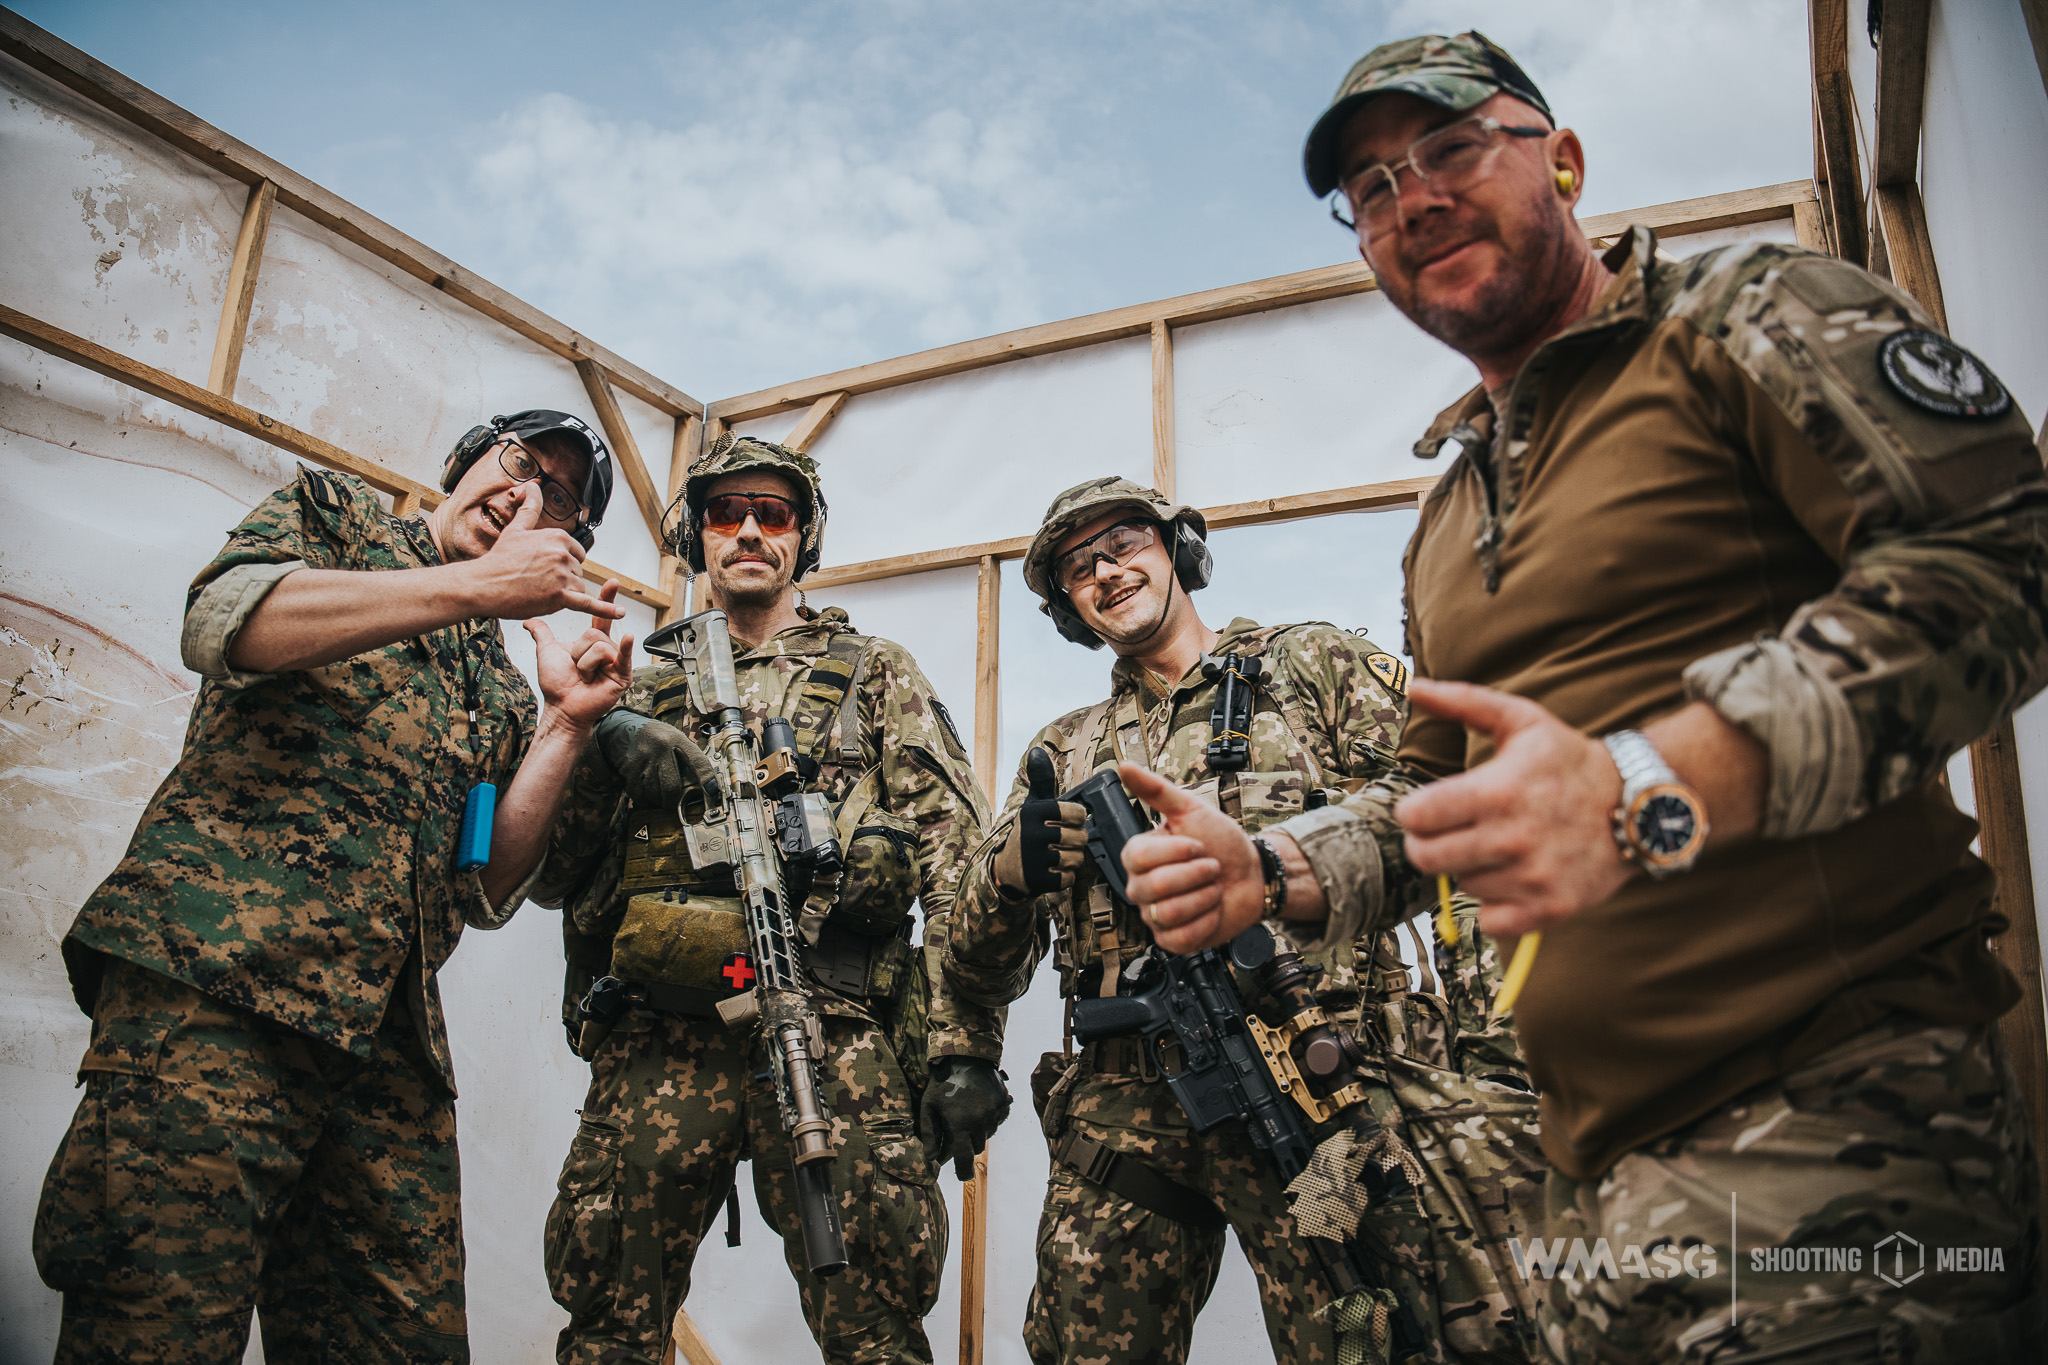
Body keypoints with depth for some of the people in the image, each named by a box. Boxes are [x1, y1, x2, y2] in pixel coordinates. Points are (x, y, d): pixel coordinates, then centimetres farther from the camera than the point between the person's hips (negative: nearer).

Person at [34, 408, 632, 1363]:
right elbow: (223, 622, -7)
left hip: (393, 1039, 5)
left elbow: (487, 892, 14)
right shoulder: (330, 510, 17)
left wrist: (568, 724, 5)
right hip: (214, 967, -5)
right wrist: (478, 586, -8)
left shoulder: (505, 690, 26)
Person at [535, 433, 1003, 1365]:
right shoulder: (646, 694, 24)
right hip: (653, 1040, 3)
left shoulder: (876, 675, 16)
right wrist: (597, 745, -3)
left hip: (833, 1033, -2)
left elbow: (955, 855, 5)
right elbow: (550, 876, 18)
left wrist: (963, 1046, -7)